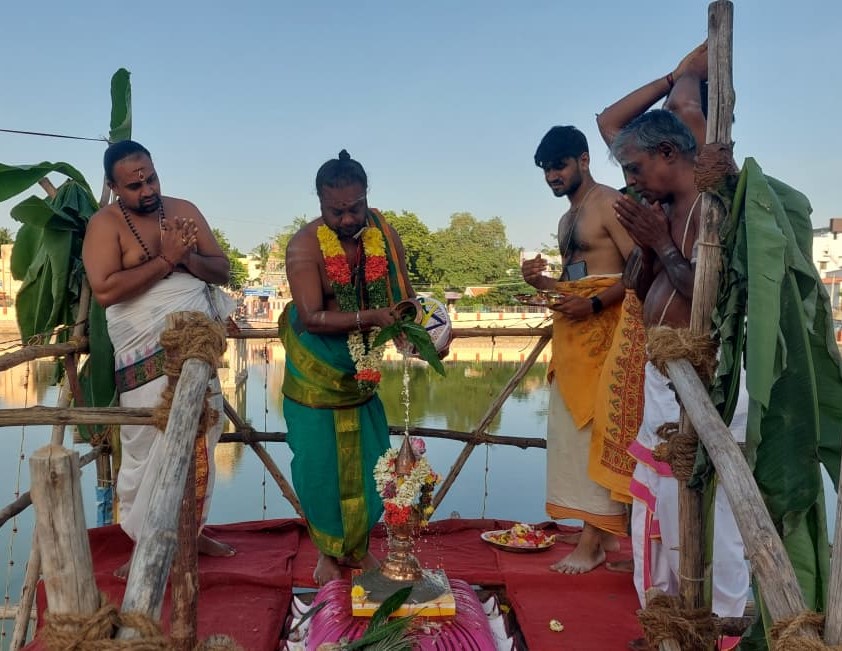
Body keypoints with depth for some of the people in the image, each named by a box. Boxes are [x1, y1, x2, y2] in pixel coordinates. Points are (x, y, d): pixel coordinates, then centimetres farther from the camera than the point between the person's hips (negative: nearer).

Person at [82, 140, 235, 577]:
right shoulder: (106, 223, -6)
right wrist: (165, 259, -19)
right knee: (146, 452, 1)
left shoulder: (184, 210, 9)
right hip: (147, 360, -5)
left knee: (200, 446, 13)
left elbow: (221, 270, 7)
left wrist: (188, 258, -13)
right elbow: (104, 290, -19)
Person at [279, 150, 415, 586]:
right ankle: (328, 552, 24)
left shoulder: (383, 232, -8)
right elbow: (312, 318, -29)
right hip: (315, 373, -4)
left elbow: (404, 296, -6)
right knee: (319, 464, 2)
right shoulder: (305, 246, -21)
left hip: (361, 371, 4)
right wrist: (370, 317, -39)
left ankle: (359, 547, 30)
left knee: (368, 460, 9)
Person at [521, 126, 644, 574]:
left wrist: (594, 304, -25)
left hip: (604, 330, -9)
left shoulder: (609, 204, -6)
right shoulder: (566, 220, 21)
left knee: (597, 429, -7)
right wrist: (541, 282, 6)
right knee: (572, 430, 10)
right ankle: (606, 533, 19)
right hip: (571, 333, 9)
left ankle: (591, 542, -1)